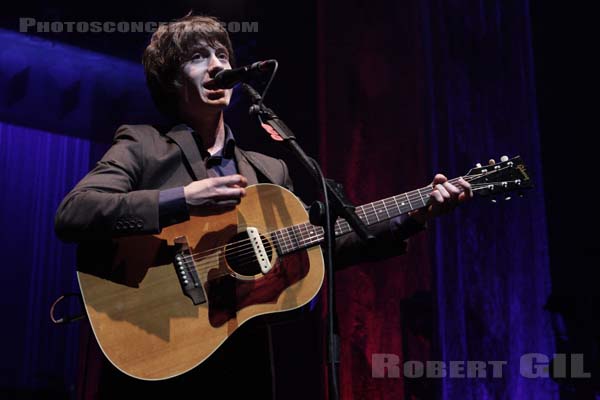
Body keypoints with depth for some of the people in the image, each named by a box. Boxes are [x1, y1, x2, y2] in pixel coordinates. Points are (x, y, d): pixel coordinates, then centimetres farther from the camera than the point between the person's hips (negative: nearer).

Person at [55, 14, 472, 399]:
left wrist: (410, 218, 1)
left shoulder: (270, 171, 12)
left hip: (244, 364, 4)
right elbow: (71, 214, -15)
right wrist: (181, 200, -23)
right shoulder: (140, 144, -2)